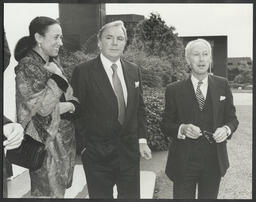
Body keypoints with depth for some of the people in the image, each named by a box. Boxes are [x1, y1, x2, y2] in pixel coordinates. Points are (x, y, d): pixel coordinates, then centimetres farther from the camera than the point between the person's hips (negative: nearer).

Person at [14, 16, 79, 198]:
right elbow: (43, 106, -22)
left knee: (60, 189, 18)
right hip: (46, 144, -7)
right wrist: (56, 76, -17)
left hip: (66, 139, 7)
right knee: (48, 192, 6)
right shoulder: (27, 67, -16)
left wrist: (69, 106, -12)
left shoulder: (53, 63, 8)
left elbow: (72, 98, 9)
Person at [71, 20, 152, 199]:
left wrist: (142, 140, 4)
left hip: (129, 152, 4)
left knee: (132, 196, 14)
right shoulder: (83, 72, -9)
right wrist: (83, 146, -7)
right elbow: (77, 112, -6)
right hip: (97, 155, -4)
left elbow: (139, 108, 11)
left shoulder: (134, 70, 6)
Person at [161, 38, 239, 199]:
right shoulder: (174, 90, -3)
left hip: (214, 162, 2)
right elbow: (166, 125, 0)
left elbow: (232, 118, 8)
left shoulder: (222, 85, 4)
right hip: (184, 162, -2)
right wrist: (182, 129, -21)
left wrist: (226, 129, -14)